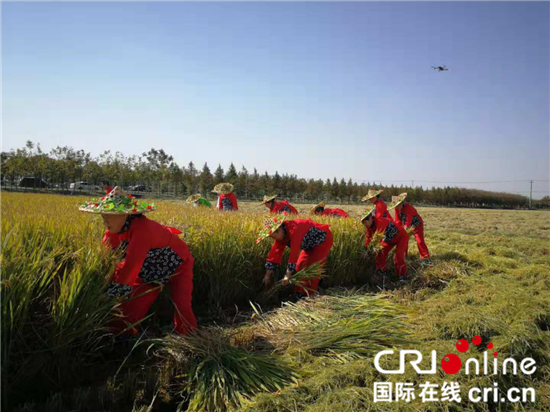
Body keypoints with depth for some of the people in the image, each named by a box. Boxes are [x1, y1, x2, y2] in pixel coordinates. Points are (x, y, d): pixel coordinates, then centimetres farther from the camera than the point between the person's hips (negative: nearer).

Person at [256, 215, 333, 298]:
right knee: (300, 266, 4)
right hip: (311, 245, 9)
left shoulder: (294, 230, -36)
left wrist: (288, 275, -37)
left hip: (323, 240, -9)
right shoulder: (281, 234, -8)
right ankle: (299, 296, 12)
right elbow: (275, 253, -7)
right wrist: (268, 275, -9)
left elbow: (294, 254, -39)